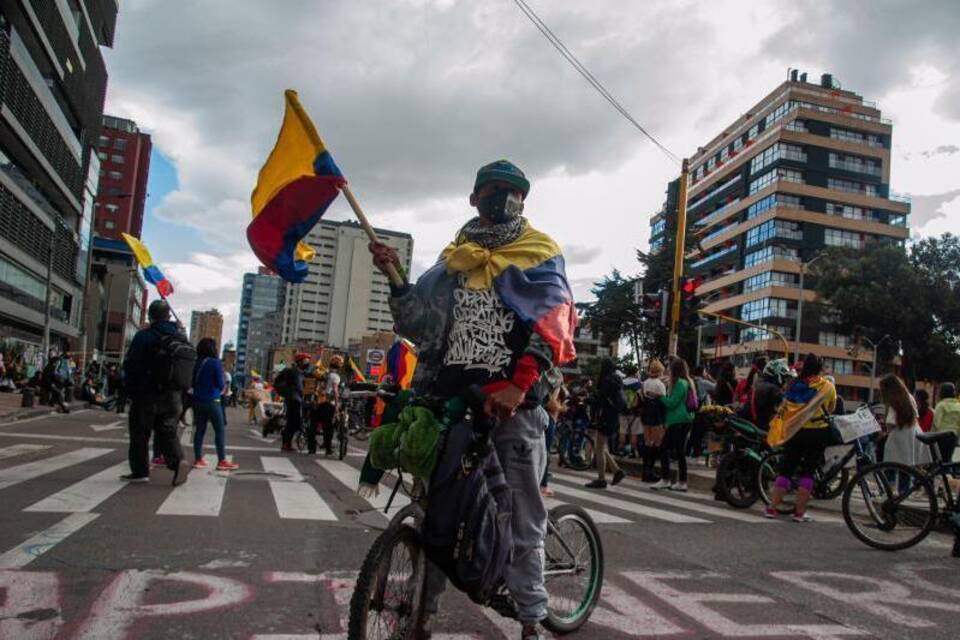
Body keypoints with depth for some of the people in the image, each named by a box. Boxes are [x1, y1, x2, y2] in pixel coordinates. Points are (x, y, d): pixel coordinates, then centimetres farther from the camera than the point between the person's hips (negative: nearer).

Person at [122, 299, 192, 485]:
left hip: (147, 395, -4)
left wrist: (131, 389, 5)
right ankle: (178, 461, -13)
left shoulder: (144, 337, -10)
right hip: (172, 396, 5)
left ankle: (140, 471, 12)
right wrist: (180, 389, 12)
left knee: (140, 433, 8)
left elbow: (130, 366, -8)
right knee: (168, 431, 8)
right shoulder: (181, 338, 7)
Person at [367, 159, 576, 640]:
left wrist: (518, 385, -24)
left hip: (512, 403, -3)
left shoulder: (540, 255, 7)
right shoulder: (454, 259, 19)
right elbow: (419, 324, 14)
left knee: (522, 516, 2)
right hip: (449, 399, 4)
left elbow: (554, 323, -9)